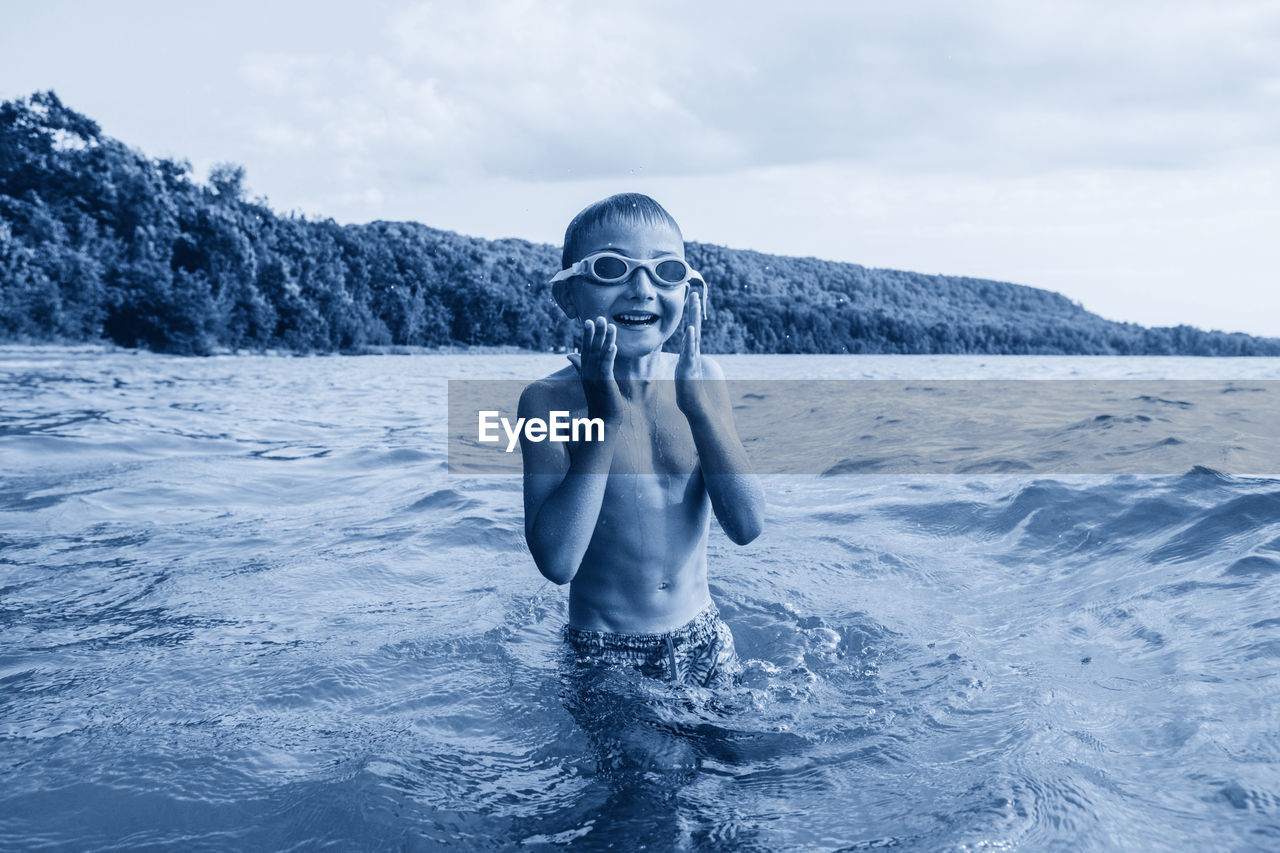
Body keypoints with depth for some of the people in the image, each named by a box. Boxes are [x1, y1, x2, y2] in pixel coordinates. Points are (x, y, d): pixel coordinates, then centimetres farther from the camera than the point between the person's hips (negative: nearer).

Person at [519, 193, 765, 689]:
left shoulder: (700, 379, -5)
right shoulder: (548, 399, -16)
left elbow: (747, 526, -14)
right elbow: (557, 562, -27)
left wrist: (697, 402, -23)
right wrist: (605, 421, -28)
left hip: (704, 644, 3)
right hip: (603, 659, -3)